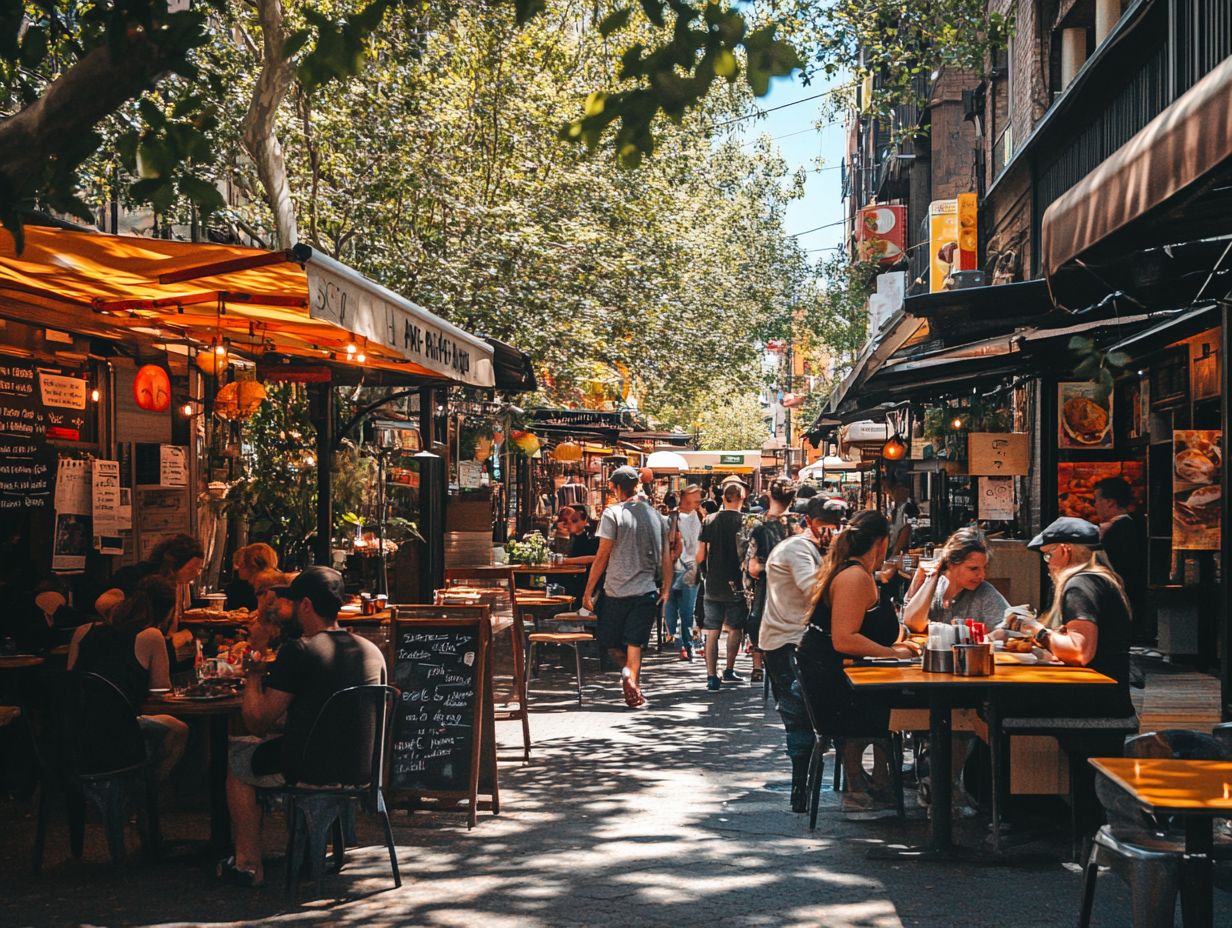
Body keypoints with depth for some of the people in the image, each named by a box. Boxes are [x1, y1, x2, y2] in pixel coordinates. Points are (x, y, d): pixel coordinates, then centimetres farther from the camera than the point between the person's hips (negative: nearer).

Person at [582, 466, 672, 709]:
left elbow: (602, 556, -9)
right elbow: (666, 556, 9)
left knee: (609, 641, 10)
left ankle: (627, 670, -17)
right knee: (635, 643, 6)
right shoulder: (655, 515, 7)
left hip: (616, 590, -3)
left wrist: (588, 591, -3)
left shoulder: (613, 513, -7)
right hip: (647, 590, 3)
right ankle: (634, 689, -4)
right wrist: (665, 589, 18)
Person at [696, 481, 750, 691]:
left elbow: (700, 557, 1)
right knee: (735, 629, 16)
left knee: (712, 633, 4)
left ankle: (712, 676, -2)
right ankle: (729, 671, 20)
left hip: (713, 585, 2)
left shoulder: (709, 521, 0)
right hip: (736, 585, -2)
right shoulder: (744, 521, -8)